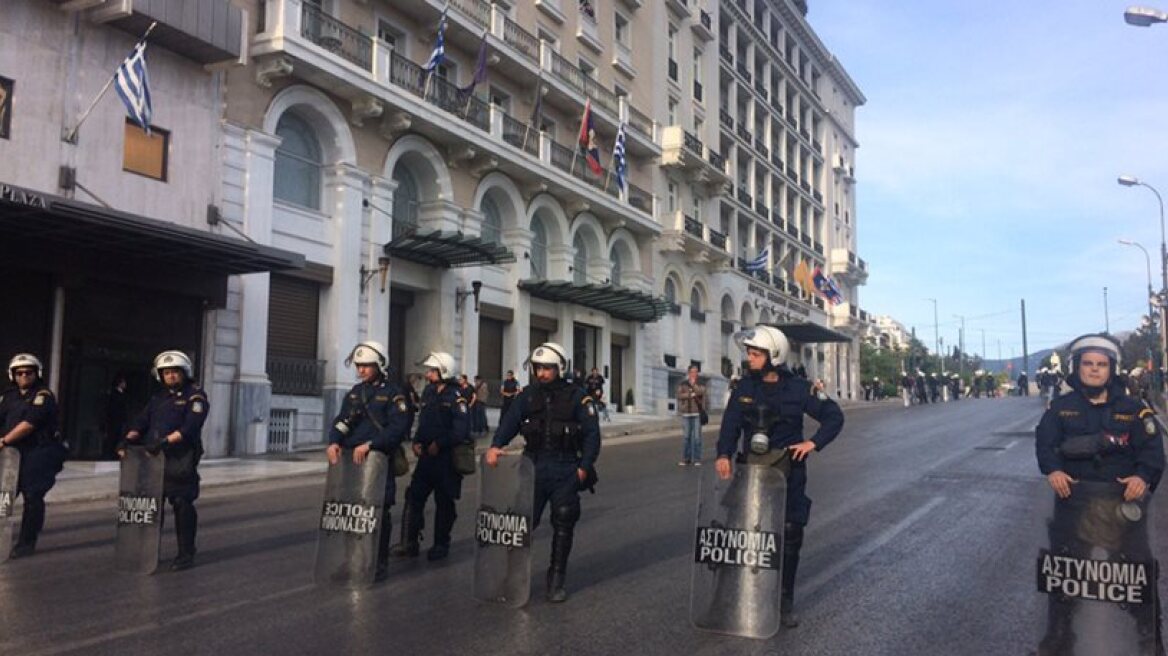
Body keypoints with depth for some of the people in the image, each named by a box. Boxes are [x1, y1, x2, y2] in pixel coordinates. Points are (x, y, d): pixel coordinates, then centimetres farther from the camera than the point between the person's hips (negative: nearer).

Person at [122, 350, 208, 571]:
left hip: (180, 460, -6)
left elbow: (189, 427, -14)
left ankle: (186, 555, 3)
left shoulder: (195, 396, 0)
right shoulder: (158, 398, 22)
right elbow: (141, 421, 11)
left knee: (182, 505, -5)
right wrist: (129, 438, -8)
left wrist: (166, 441, -26)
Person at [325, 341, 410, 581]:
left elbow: (398, 427, -16)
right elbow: (341, 421, 10)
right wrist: (334, 442, -11)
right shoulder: (354, 393, 15)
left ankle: (380, 563, 12)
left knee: (378, 512, 1)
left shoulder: (392, 394, -4)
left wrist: (369, 444, -25)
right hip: (351, 460, 5)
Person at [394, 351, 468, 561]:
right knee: (414, 497, 1)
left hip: (447, 457, -6)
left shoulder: (456, 397, -12)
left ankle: (441, 545, 18)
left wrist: (439, 444, -17)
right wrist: (417, 442, 3)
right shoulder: (428, 392, 10)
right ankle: (409, 543, 6)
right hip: (427, 455, 6)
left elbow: (461, 430, -19)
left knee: (444, 502, 5)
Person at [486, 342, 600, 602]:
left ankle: (556, 582, 17)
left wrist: (584, 467, -11)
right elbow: (511, 421, -8)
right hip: (533, 466, 2)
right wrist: (495, 446, -26)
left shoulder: (577, 397, -3)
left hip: (565, 471, -2)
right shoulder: (529, 395, 4)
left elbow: (592, 434, -4)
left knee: (563, 525, 4)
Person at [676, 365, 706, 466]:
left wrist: (693, 384, -15)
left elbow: (700, 392, -10)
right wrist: (692, 394, -11)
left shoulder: (701, 385, 8)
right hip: (686, 413, 0)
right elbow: (679, 395, -6)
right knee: (686, 436, 1)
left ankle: (696, 459, 2)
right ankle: (685, 459, 6)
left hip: (697, 413, 0)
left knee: (697, 436, -3)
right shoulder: (682, 384, 7)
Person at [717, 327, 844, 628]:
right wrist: (724, 454, -21)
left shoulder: (798, 388, -5)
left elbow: (834, 416, 0)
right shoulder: (744, 388, 2)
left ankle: (785, 601, 14)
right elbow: (731, 423, -5)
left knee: (789, 535, 0)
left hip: (788, 470, -2)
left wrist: (814, 442, -14)